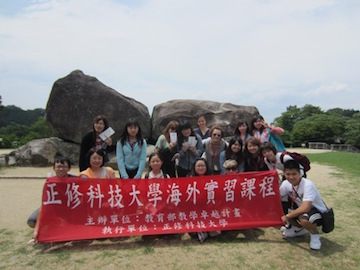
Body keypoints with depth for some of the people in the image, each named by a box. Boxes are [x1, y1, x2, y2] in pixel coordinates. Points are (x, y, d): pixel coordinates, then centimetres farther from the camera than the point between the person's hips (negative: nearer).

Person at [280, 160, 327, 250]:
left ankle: (315, 234, -2)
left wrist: (287, 216, -26)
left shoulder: (308, 185, -31)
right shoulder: (286, 184, -11)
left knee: (304, 219, -37)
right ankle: (300, 229, 17)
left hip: (319, 211, -7)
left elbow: (305, 208, -36)